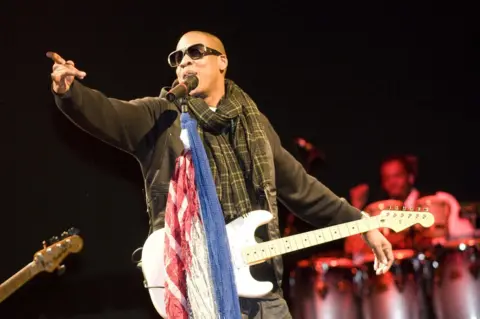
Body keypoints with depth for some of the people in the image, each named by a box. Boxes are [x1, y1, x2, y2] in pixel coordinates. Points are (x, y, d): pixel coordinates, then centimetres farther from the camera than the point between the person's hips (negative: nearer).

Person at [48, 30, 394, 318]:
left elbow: (300, 186, 21)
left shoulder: (254, 121, 17)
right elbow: (105, 112, -15)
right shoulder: (158, 117, 3)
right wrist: (69, 92, -36)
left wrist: (361, 224, 17)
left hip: (261, 287, 4)